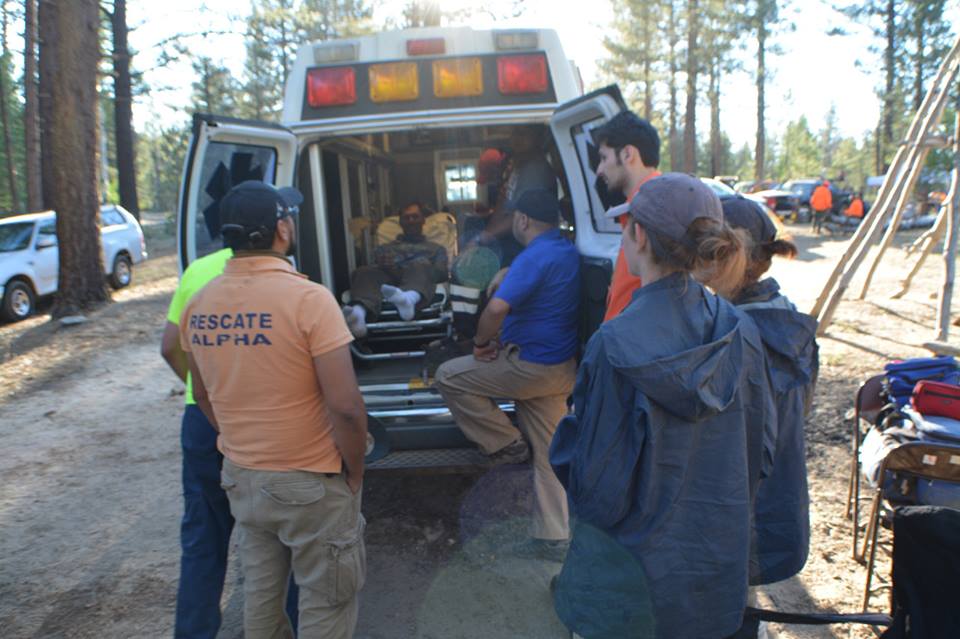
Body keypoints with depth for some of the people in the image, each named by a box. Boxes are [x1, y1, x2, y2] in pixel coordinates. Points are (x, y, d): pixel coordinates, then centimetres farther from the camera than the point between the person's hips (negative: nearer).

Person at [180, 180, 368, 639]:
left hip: (240, 478, 6)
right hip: (309, 483, -6)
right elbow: (345, 406, -23)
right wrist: (354, 469, -7)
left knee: (260, 593, 23)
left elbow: (204, 398, 10)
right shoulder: (307, 299, -21)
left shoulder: (199, 305, -2)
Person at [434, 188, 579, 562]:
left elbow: (497, 307, -31)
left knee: (449, 377, 2)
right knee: (547, 453, 14)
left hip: (532, 366, -10)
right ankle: (553, 538, 22)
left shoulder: (536, 257, -19)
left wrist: (481, 342, -12)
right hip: (561, 367, 10)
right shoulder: (568, 252, 12)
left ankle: (506, 445, 8)